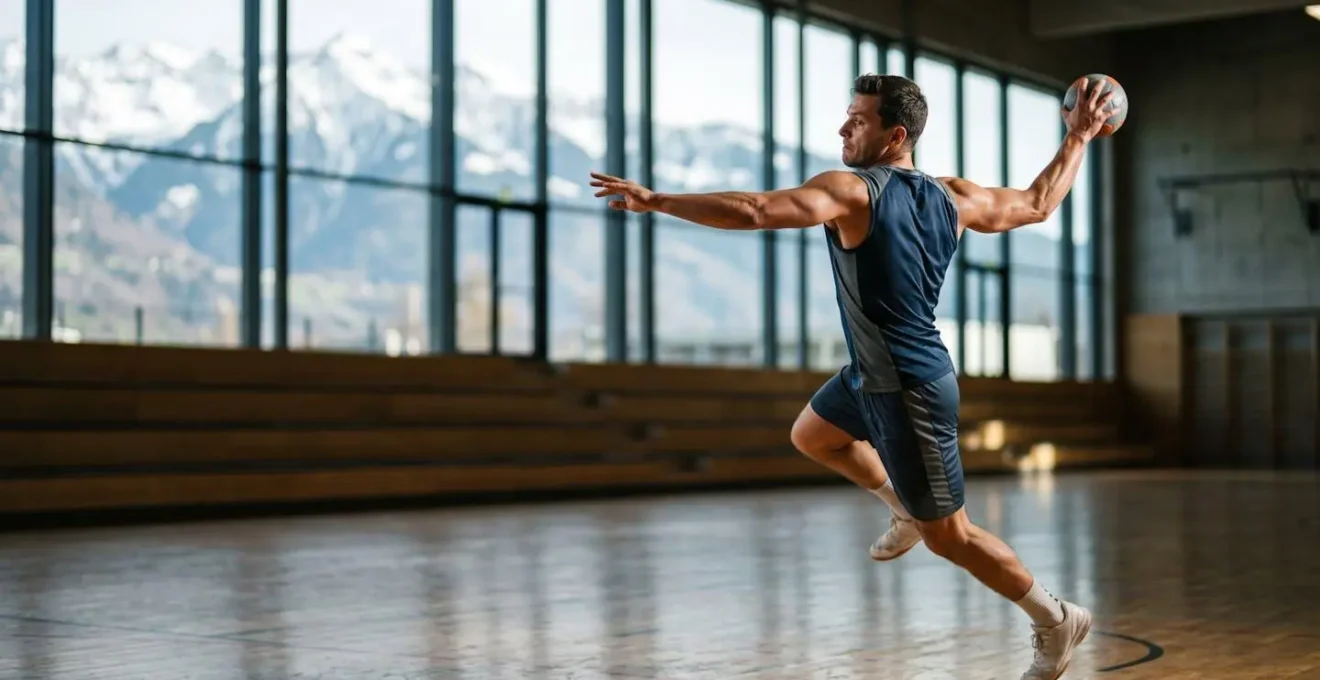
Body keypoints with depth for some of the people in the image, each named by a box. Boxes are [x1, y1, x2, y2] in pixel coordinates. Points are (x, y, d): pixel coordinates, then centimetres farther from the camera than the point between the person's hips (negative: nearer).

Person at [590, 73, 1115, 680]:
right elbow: (1037, 203, 14)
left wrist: (656, 201, -28)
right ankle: (907, 511, 41)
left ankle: (1056, 621, 20)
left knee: (948, 536, 5)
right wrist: (1078, 140, 27)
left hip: (909, 393, -9)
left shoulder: (850, 191, -21)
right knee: (809, 436, 29)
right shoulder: (952, 198, 1)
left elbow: (754, 211, -31)